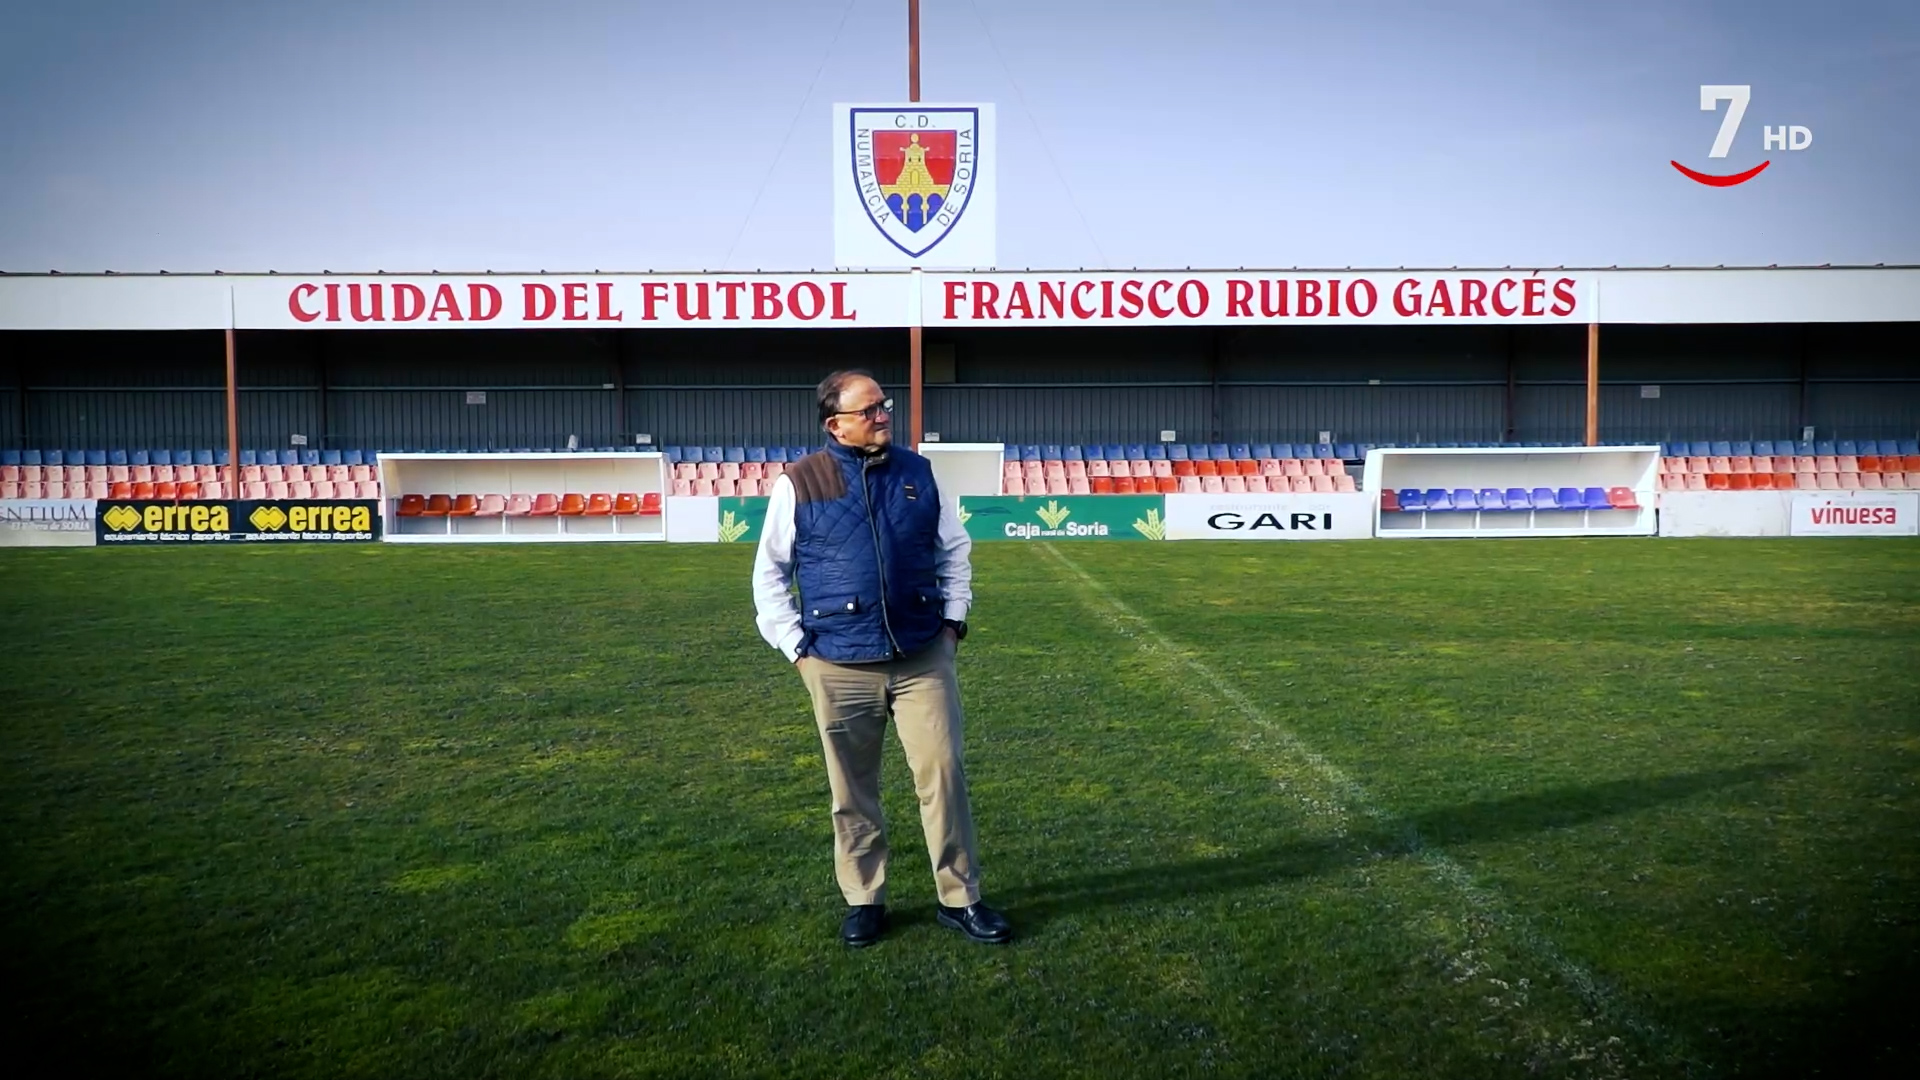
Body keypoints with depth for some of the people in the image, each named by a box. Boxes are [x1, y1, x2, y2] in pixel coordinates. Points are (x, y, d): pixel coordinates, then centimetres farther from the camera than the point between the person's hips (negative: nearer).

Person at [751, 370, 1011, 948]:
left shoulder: (918, 473, 5)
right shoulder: (799, 484, -3)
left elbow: (954, 550, 16)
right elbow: (769, 575, 4)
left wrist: (953, 619, 8)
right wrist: (796, 647, -1)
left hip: (923, 659, 2)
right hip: (840, 667, -1)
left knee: (944, 774, 1)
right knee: (853, 790, 9)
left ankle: (960, 898, 15)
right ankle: (863, 900, 26)